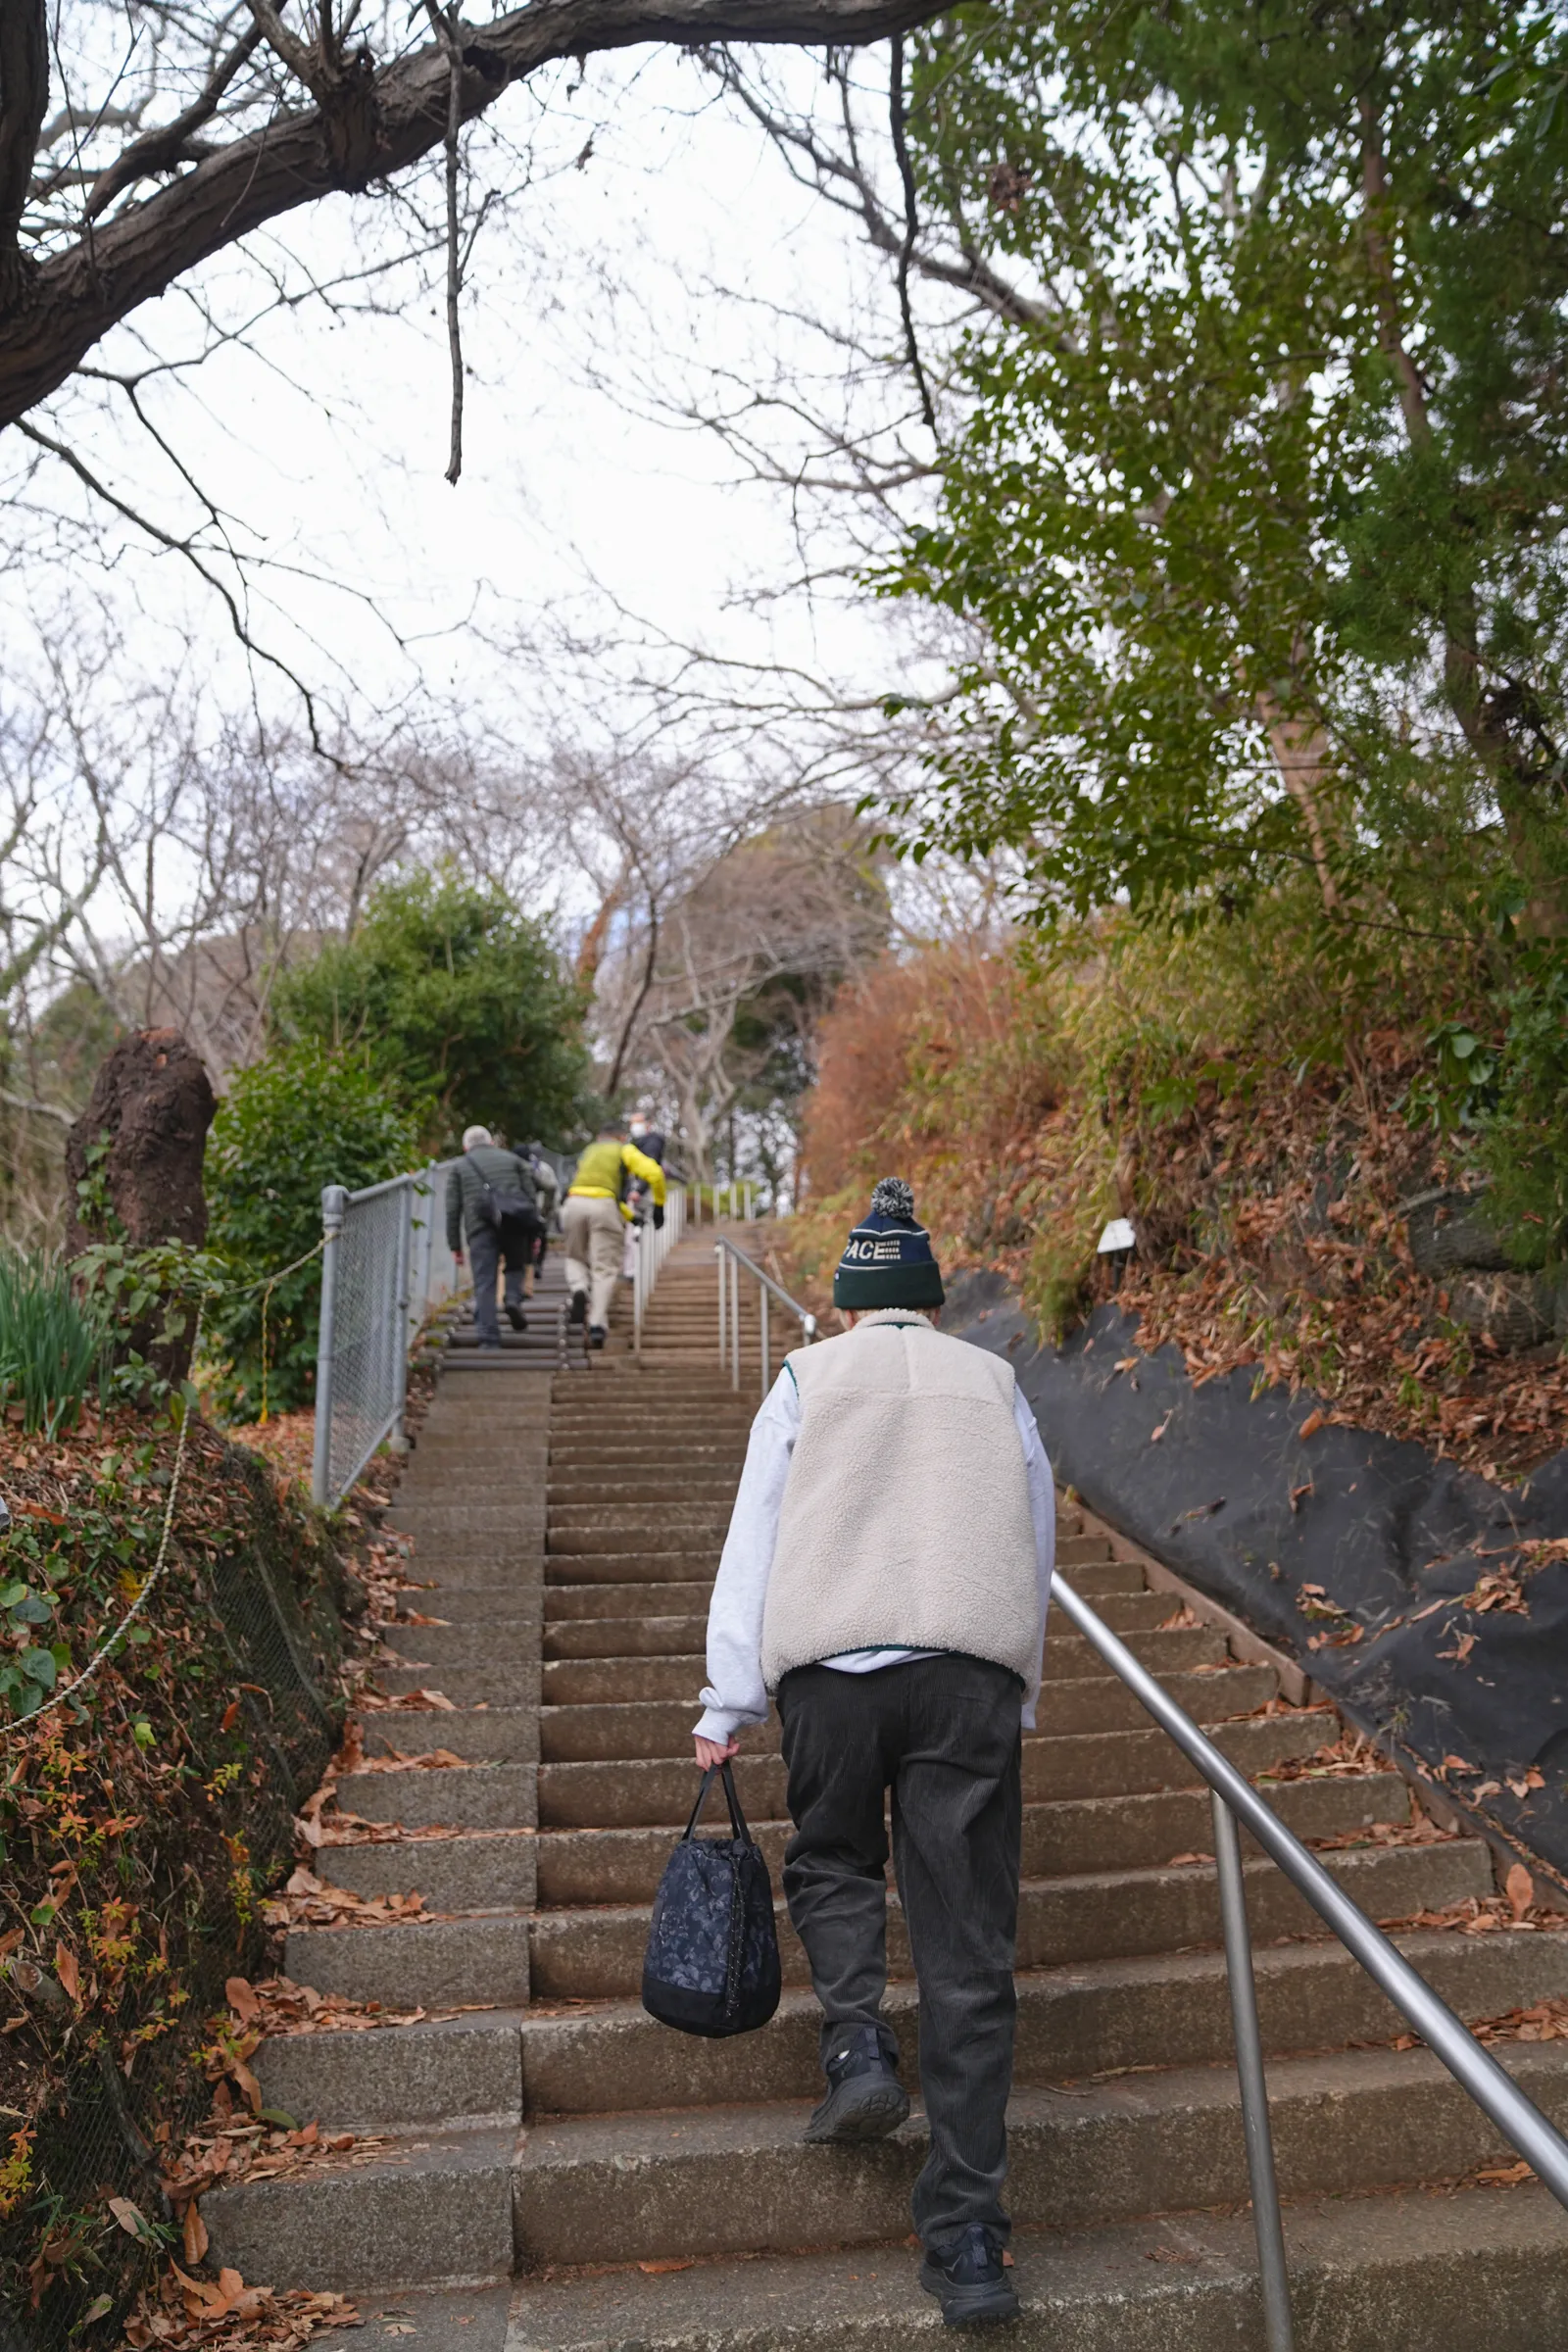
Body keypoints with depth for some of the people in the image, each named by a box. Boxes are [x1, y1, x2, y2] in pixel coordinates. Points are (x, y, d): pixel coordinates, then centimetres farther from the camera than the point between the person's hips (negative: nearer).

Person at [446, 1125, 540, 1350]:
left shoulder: (460, 1167, 20)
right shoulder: (513, 1160, 21)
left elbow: (453, 1210, 11)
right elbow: (531, 1198, 13)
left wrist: (455, 1246, 12)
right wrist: (534, 1235, 15)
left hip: (480, 1228, -1)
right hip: (514, 1225, 1)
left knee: (484, 1285, 1)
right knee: (515, 1266, 24)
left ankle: (489, 1338, -5)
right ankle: (514, 1299, -3)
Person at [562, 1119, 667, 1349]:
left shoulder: (589, 1152, 32)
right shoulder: (625, 1151, 17)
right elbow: (654, 1173, 1)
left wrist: (630, 1216, 36)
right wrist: (659, 1206, 11)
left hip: (574, 1202, 4)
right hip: (603, 1206, -4)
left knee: (575, 1258, 23)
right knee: (605, 1269, 1)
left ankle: (578, 1289, -8)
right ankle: (598, 1324, -11)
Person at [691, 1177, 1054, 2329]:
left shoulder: (808, 1378, 13)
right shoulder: (994, 1382, 18)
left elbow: (752, 1544, 8)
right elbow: (1038, 1546, 21)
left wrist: (729, 1704, 9)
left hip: (832, 1667, -1)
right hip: (975, 1673, 1)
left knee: (830, 1861, 26)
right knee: (969, 1957, 5)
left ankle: (858, 2040, 5)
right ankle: (969, 2239, 6)